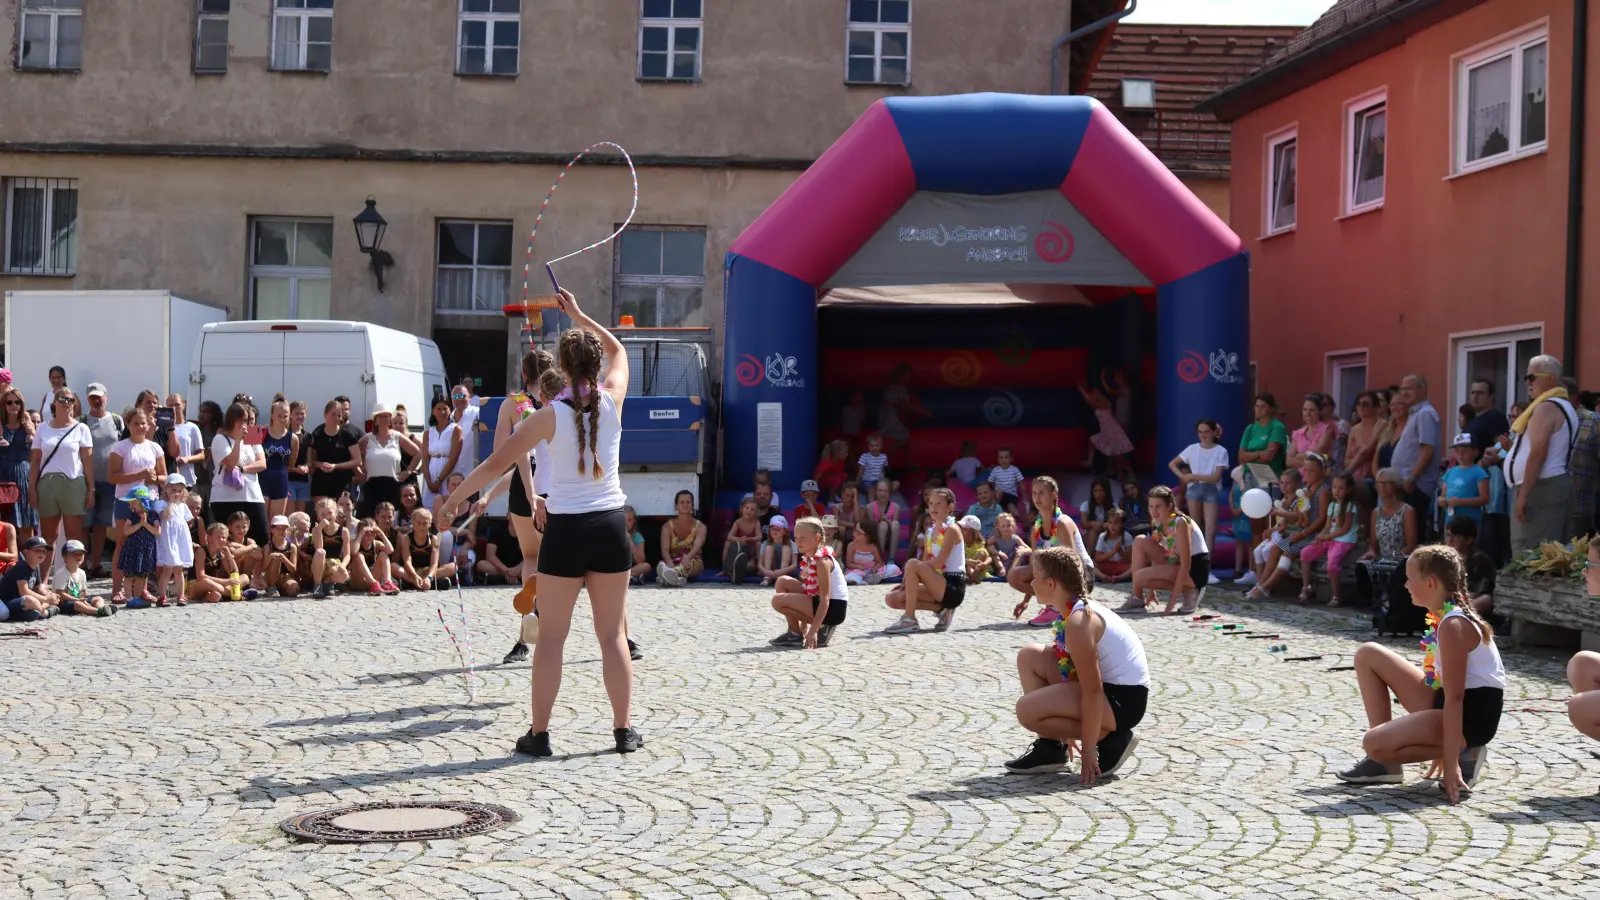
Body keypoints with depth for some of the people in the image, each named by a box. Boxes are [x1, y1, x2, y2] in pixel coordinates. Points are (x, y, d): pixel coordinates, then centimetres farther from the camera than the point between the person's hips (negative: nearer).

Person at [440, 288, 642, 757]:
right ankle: (624, 729, 11)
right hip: (610, 524, 2)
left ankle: (539, 733, 8)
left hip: (565, 527, -2)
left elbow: (497, 463, -5)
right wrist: (580, 316, 29)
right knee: (613, 634, 9)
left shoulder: (551, 414, -7)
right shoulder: (612, 400, -1)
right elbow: (618, 351, 21)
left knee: (551, 635, 6)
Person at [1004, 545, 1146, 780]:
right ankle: (1050, 748, 11)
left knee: (1027, 710, -19)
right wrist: (1066, 731, 21)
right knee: (1029, 657, 7)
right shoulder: (1077, 609, 6)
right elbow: (1081, 671, 16)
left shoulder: (1078, 622, -24)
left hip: (1124, 699, -10)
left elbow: (1092, 691, -25)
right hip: (1107, 685, 10)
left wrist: (1088, 751, -21)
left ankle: (1112, 741, -4)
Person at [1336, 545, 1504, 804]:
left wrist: (1450, 764, -25)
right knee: (1368, 655, 7)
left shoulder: (1453, 625, -22)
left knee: (1375, 743, -24)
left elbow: (1455, 697, -25)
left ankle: (1463, 755, -5)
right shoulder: (1445, 615, 8)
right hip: (1446, 704, 10)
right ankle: (1384, 762, 7)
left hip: (1472, 716, -10)